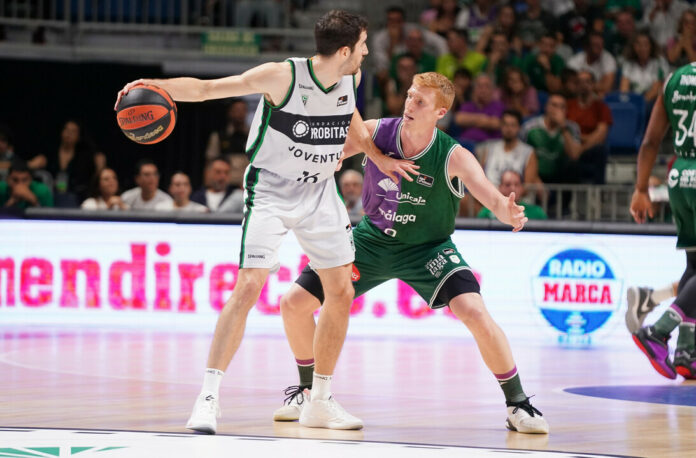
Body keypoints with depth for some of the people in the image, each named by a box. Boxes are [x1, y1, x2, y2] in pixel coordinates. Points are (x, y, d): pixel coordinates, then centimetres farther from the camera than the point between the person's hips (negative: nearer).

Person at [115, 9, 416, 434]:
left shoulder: (350, 79, -3)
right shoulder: (282, 76, -22)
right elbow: (205, 88, -23)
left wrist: (377, 156, 23)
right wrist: (156, 85, -38)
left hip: (320, 192, 6)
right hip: (271, 191, -6)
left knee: (341, 292, 6)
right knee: (248, 287, -19)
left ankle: (321, 402, 18)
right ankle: (209, 395, -14)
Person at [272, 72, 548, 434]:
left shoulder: (453, 157, -24)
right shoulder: (375, 133, -17)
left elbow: (495, 201, -35)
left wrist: (510, 213, -58)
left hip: (426, 248, -3)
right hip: (372, 240, 3)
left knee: (475, 313, -26)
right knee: (294, 303, -4)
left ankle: (518, 404, -8)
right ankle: (308, 391, 21)